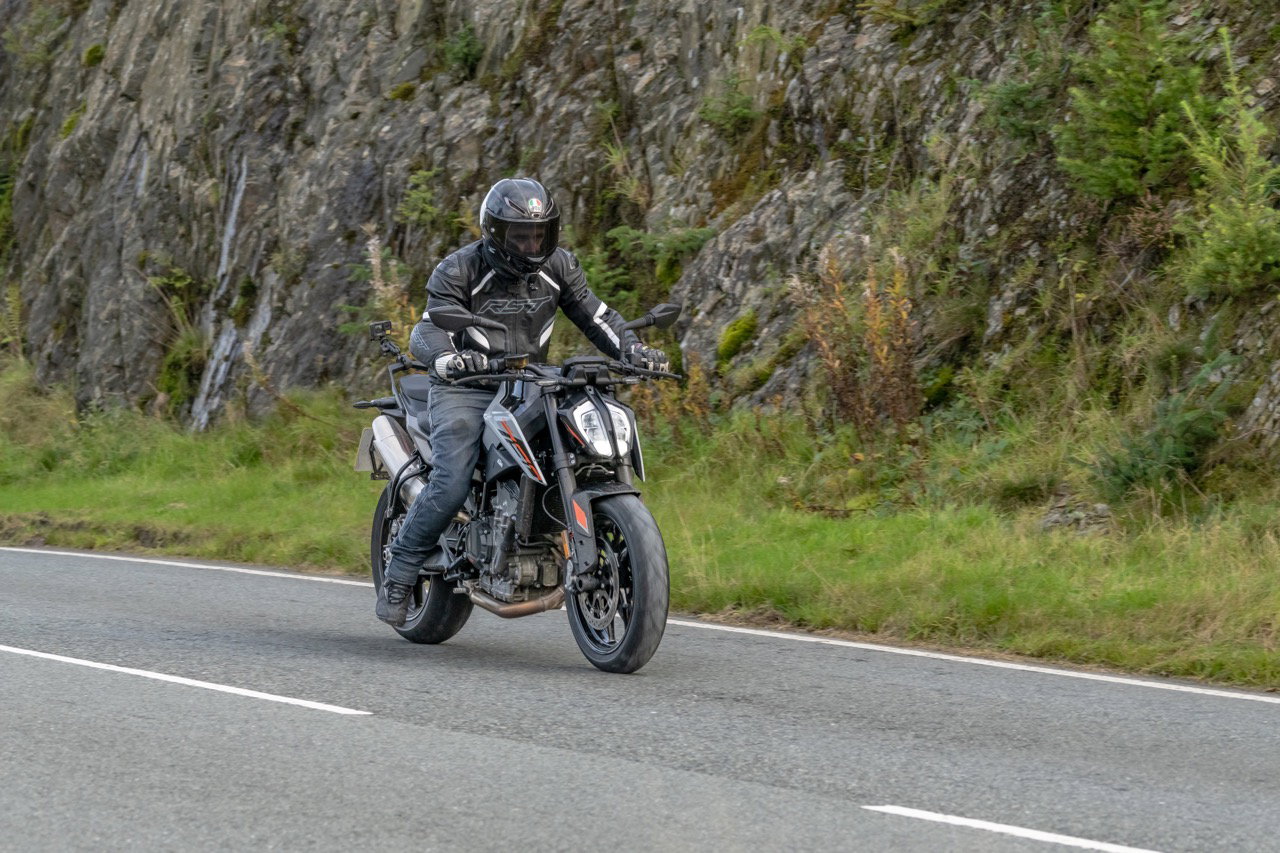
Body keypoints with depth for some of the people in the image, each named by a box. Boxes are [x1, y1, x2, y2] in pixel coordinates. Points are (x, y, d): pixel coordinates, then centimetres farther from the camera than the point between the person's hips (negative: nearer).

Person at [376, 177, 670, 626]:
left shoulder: (558, 267, 3)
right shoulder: (458, 270, -11)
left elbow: (596, 316, 3)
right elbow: (428, 332, -22)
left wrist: (634, 350, -17)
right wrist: (449, 359, -46)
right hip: (464, 390, -4)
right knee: (450, 487, -24)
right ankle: (398, 574, -7)